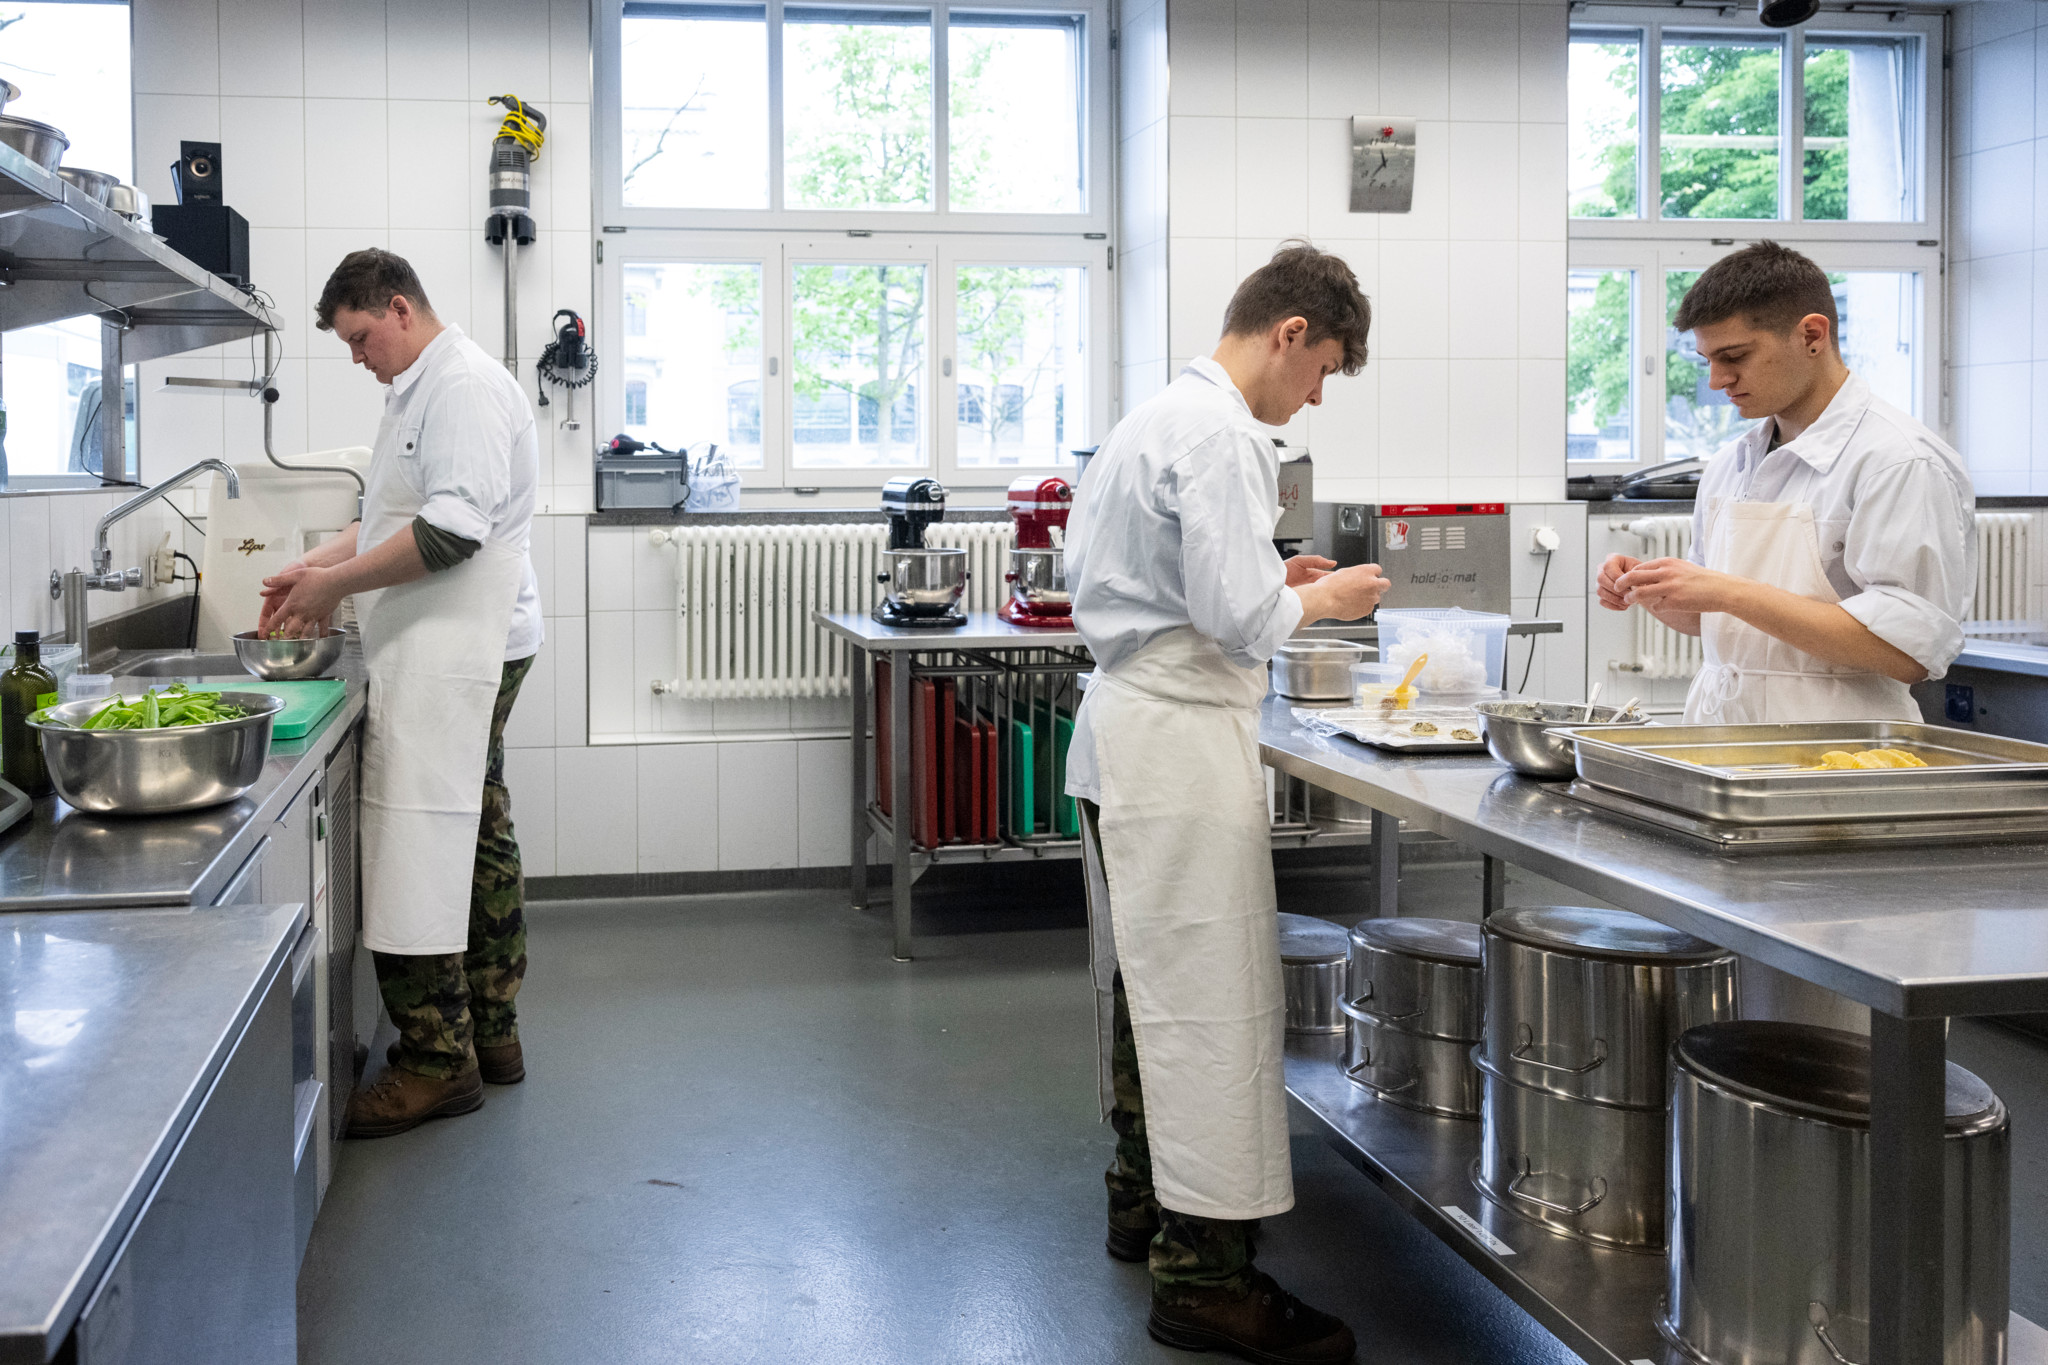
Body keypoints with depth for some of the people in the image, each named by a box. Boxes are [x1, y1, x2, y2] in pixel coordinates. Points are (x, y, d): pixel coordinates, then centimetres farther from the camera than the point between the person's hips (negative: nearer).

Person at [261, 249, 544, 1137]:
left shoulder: (464, 386, -14)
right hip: (462, 657, 11)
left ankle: (438, 1061, -2)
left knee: (417, 854, -9)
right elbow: (395, 520, 28)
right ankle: (490, 1033, 23)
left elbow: (453, 530, -24)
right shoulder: (425, 390, 21)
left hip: (453, 656, -11)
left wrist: (338, 585, -16)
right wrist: (317, 570, 14)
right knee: (477, 838, 14)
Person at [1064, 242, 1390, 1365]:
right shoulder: (1219, 435, -16)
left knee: (1146, 981, 18)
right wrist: (1323, 600, -3)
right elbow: (1239, 619, -21)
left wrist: (1271, 579, 17)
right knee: (1212, 998, -6)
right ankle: (1202, 1274, -1)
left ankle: (1144, 1201, 32)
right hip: (1180, 740, -11)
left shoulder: (1156, 418, 16)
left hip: (1125, 730, 11)